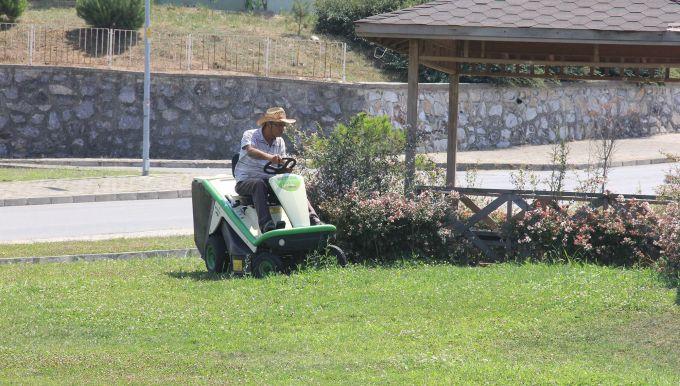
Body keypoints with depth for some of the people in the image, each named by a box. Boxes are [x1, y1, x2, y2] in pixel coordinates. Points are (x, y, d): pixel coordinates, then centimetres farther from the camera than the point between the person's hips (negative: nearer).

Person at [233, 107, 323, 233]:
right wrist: (270, 157, -48)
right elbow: (250, 151, -29)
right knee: (259, 184, -39)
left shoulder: (279, 142, 12)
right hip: (246, 181, -5)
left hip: (270, 180, 5)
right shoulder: (250, 135, -6)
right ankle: (266, 224, -53)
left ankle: (312, 219, -27)